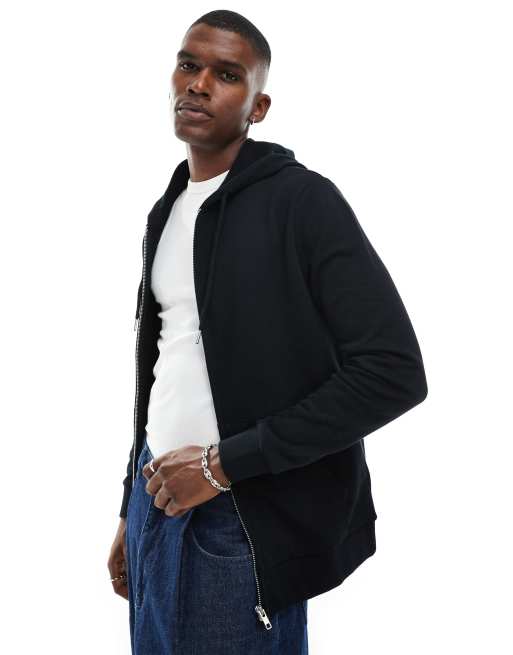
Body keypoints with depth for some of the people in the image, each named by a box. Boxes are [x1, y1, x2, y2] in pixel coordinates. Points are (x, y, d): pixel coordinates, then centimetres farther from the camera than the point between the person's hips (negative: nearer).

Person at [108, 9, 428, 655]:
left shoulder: (302, 200, -12)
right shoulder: (166, 213, 11)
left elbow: (394, 372, -20)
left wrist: (224, 463, -18)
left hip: (244, 522, -6)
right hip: (157, 496, 7)